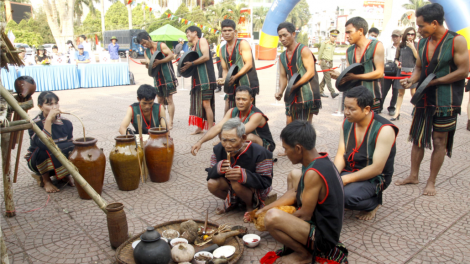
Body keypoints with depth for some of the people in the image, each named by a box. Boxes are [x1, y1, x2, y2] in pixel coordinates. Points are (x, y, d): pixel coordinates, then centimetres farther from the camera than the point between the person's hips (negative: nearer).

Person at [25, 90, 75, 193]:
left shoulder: (66, 123, -8)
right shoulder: (35, 124, -22)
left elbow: (71, 144, 0)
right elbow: (43, 144, -39)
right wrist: (48, 120, -40)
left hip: (60, 161, 3)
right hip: (38, 161, -3)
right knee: (45, 150, -36)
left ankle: (64, 174, -1)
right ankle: (46, 180, -10)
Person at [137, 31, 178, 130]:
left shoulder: (161, 46, -5)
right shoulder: (146, 52, 10)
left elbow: (171, 55, -15)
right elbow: (150, 65, 6)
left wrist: (159, 62, -22)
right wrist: (147, 64, -18)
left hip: (168, 77, -6)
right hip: (157, 78, 6)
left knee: (169, 99, -4)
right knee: (160, 101, 9)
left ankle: (170, 122, -1)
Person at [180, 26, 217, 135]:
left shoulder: (202, 41, -1)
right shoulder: (193, 48, 22)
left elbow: (206, 56, -15)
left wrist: (191, 63, -16)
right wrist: (185, 65, 0)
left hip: (205, 78, -9)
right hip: (197, 79, 9)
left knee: (206, 104, -11)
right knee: (198, 104, 11)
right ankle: (200, 128, 20)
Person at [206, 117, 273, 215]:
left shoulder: (259, 153, -27)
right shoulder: (219, 149, -12)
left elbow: (266, 182, -27)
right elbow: (210, 174, -9)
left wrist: (244, 175, -45)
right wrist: (218, 168, -35)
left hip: (256, 189, -4)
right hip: (229, 184, 5)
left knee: (237, 183, -35)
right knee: (212, 184, -22)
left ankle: (250, 205, -1)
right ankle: (232, 201, 11)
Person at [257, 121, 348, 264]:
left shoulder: (314, 174, -31)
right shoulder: (320, 159, -2)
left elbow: (304, 215, -23)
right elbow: (295, 193, 7)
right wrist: (265, 209, 7)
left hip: (323, 236, -10)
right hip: (319, 217, 10)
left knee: (272, 217, -34)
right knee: (294, 175, 18)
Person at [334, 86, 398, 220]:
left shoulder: (384, 130, -20)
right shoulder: (347, 122, -1)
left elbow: (376, 168, -23)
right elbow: (341, 154, -2)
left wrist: (346, 179, -26)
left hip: (373, 178, -5)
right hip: (348, 171, 6)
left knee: (348, 196, -33)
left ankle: (374, 202, 1)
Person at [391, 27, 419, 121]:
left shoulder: (417, 45, 2)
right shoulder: (401, 45, 7)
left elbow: (418, 58, -9)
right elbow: (396, 58, 16)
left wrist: (412, 47, -14)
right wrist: (397, 63, -4)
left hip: (413, 71, -2)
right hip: (402, 71, 2)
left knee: (413, 92, 1)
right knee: (400, 93, 5)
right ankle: (397, 113, 7)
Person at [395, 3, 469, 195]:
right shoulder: (422, 42, 6)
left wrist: (434, 81, -15)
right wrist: (412, 80, -6)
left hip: (446, 100, -5)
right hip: (424, 99, 6)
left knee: (439, 142, 4)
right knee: (417, 138, 10)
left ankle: (431, 182, 16)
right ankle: (413, 176, 24)